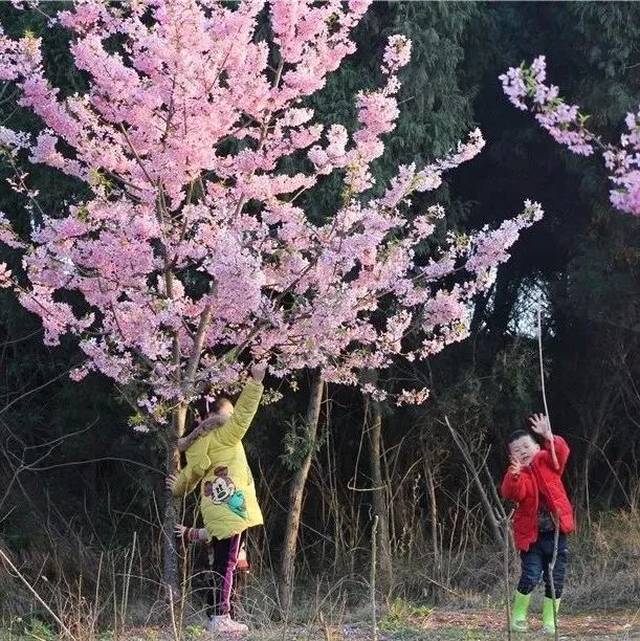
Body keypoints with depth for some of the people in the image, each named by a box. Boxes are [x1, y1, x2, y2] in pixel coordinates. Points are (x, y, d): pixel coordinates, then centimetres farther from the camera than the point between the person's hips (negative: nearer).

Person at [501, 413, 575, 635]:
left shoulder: (546, 461, 5)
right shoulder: (516, 473, -2)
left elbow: (561, 452, -16)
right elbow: (512, 493, -21)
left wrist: (549, 437, -32)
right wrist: (515, 475, -39)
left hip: (556, 533, 2)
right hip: (531, 535, -2)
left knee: (555, 581, 5)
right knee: (530, 577, -11)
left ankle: (549, 621, 16)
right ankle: (518, 617, 8)